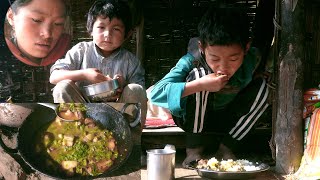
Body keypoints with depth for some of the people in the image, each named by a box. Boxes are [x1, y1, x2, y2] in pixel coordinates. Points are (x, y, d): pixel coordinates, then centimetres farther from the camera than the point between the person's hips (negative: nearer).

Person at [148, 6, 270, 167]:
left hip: (226, 120, 3)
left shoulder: (252, 60, -20)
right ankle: (194, 149, -16)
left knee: (261, 86, -18)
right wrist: (200, 85, -47)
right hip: (194, 120, -3)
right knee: (198, 74, -31)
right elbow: (155, 94, -39)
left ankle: (225, 148, -9)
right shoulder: (192, 61, -30)